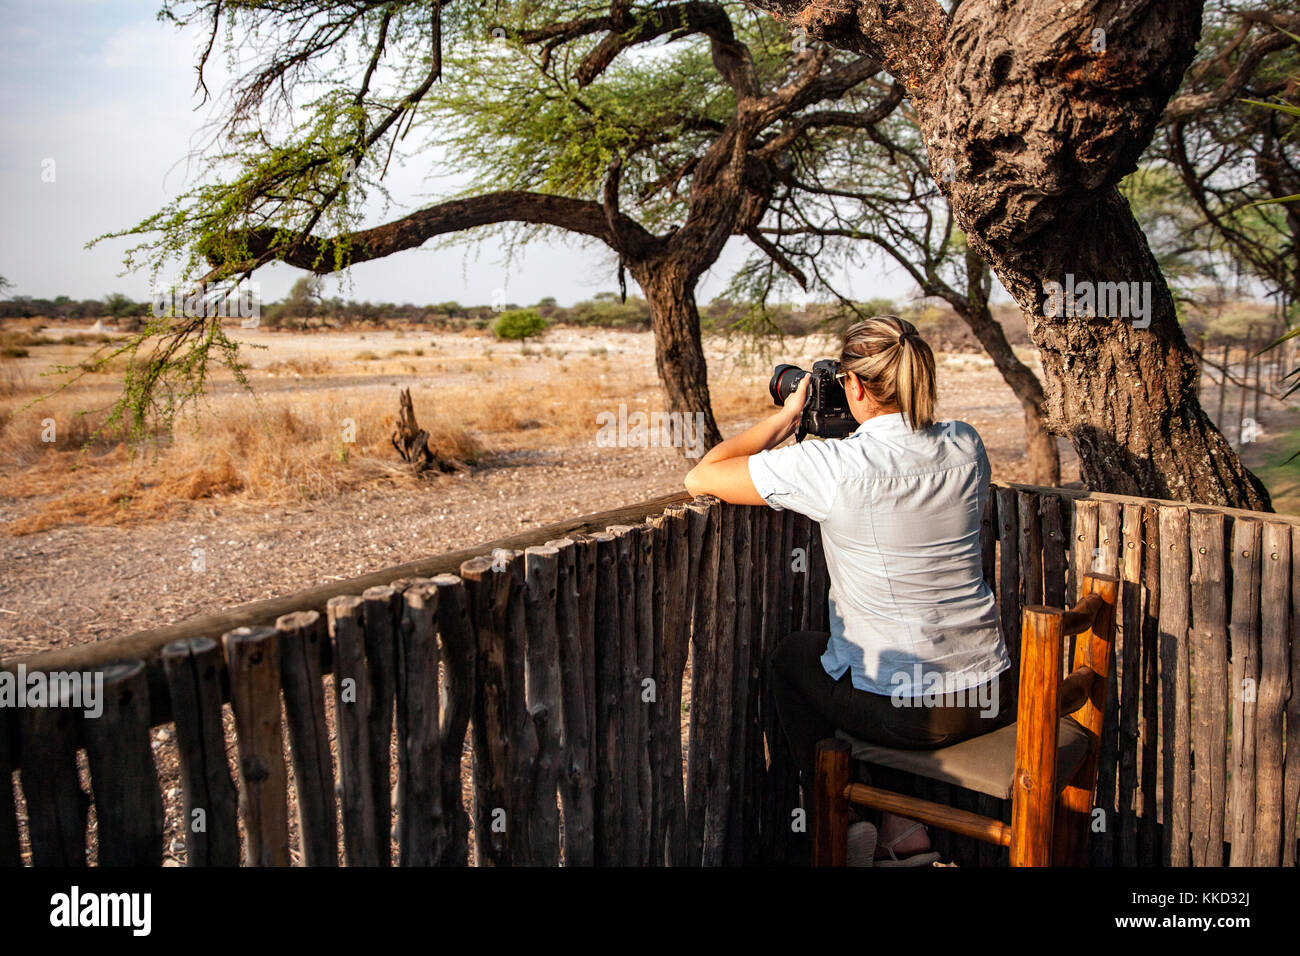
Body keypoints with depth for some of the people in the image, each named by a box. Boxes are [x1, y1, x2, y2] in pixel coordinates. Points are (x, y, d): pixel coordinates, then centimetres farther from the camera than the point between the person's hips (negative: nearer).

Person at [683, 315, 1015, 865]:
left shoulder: (831, 466, -19)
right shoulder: (966, 447, -3)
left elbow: (700, 480, -9)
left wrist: (786, 417, -1)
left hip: (906, 714, -5)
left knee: (794, 654, 26)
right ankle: (900, 827, 33)